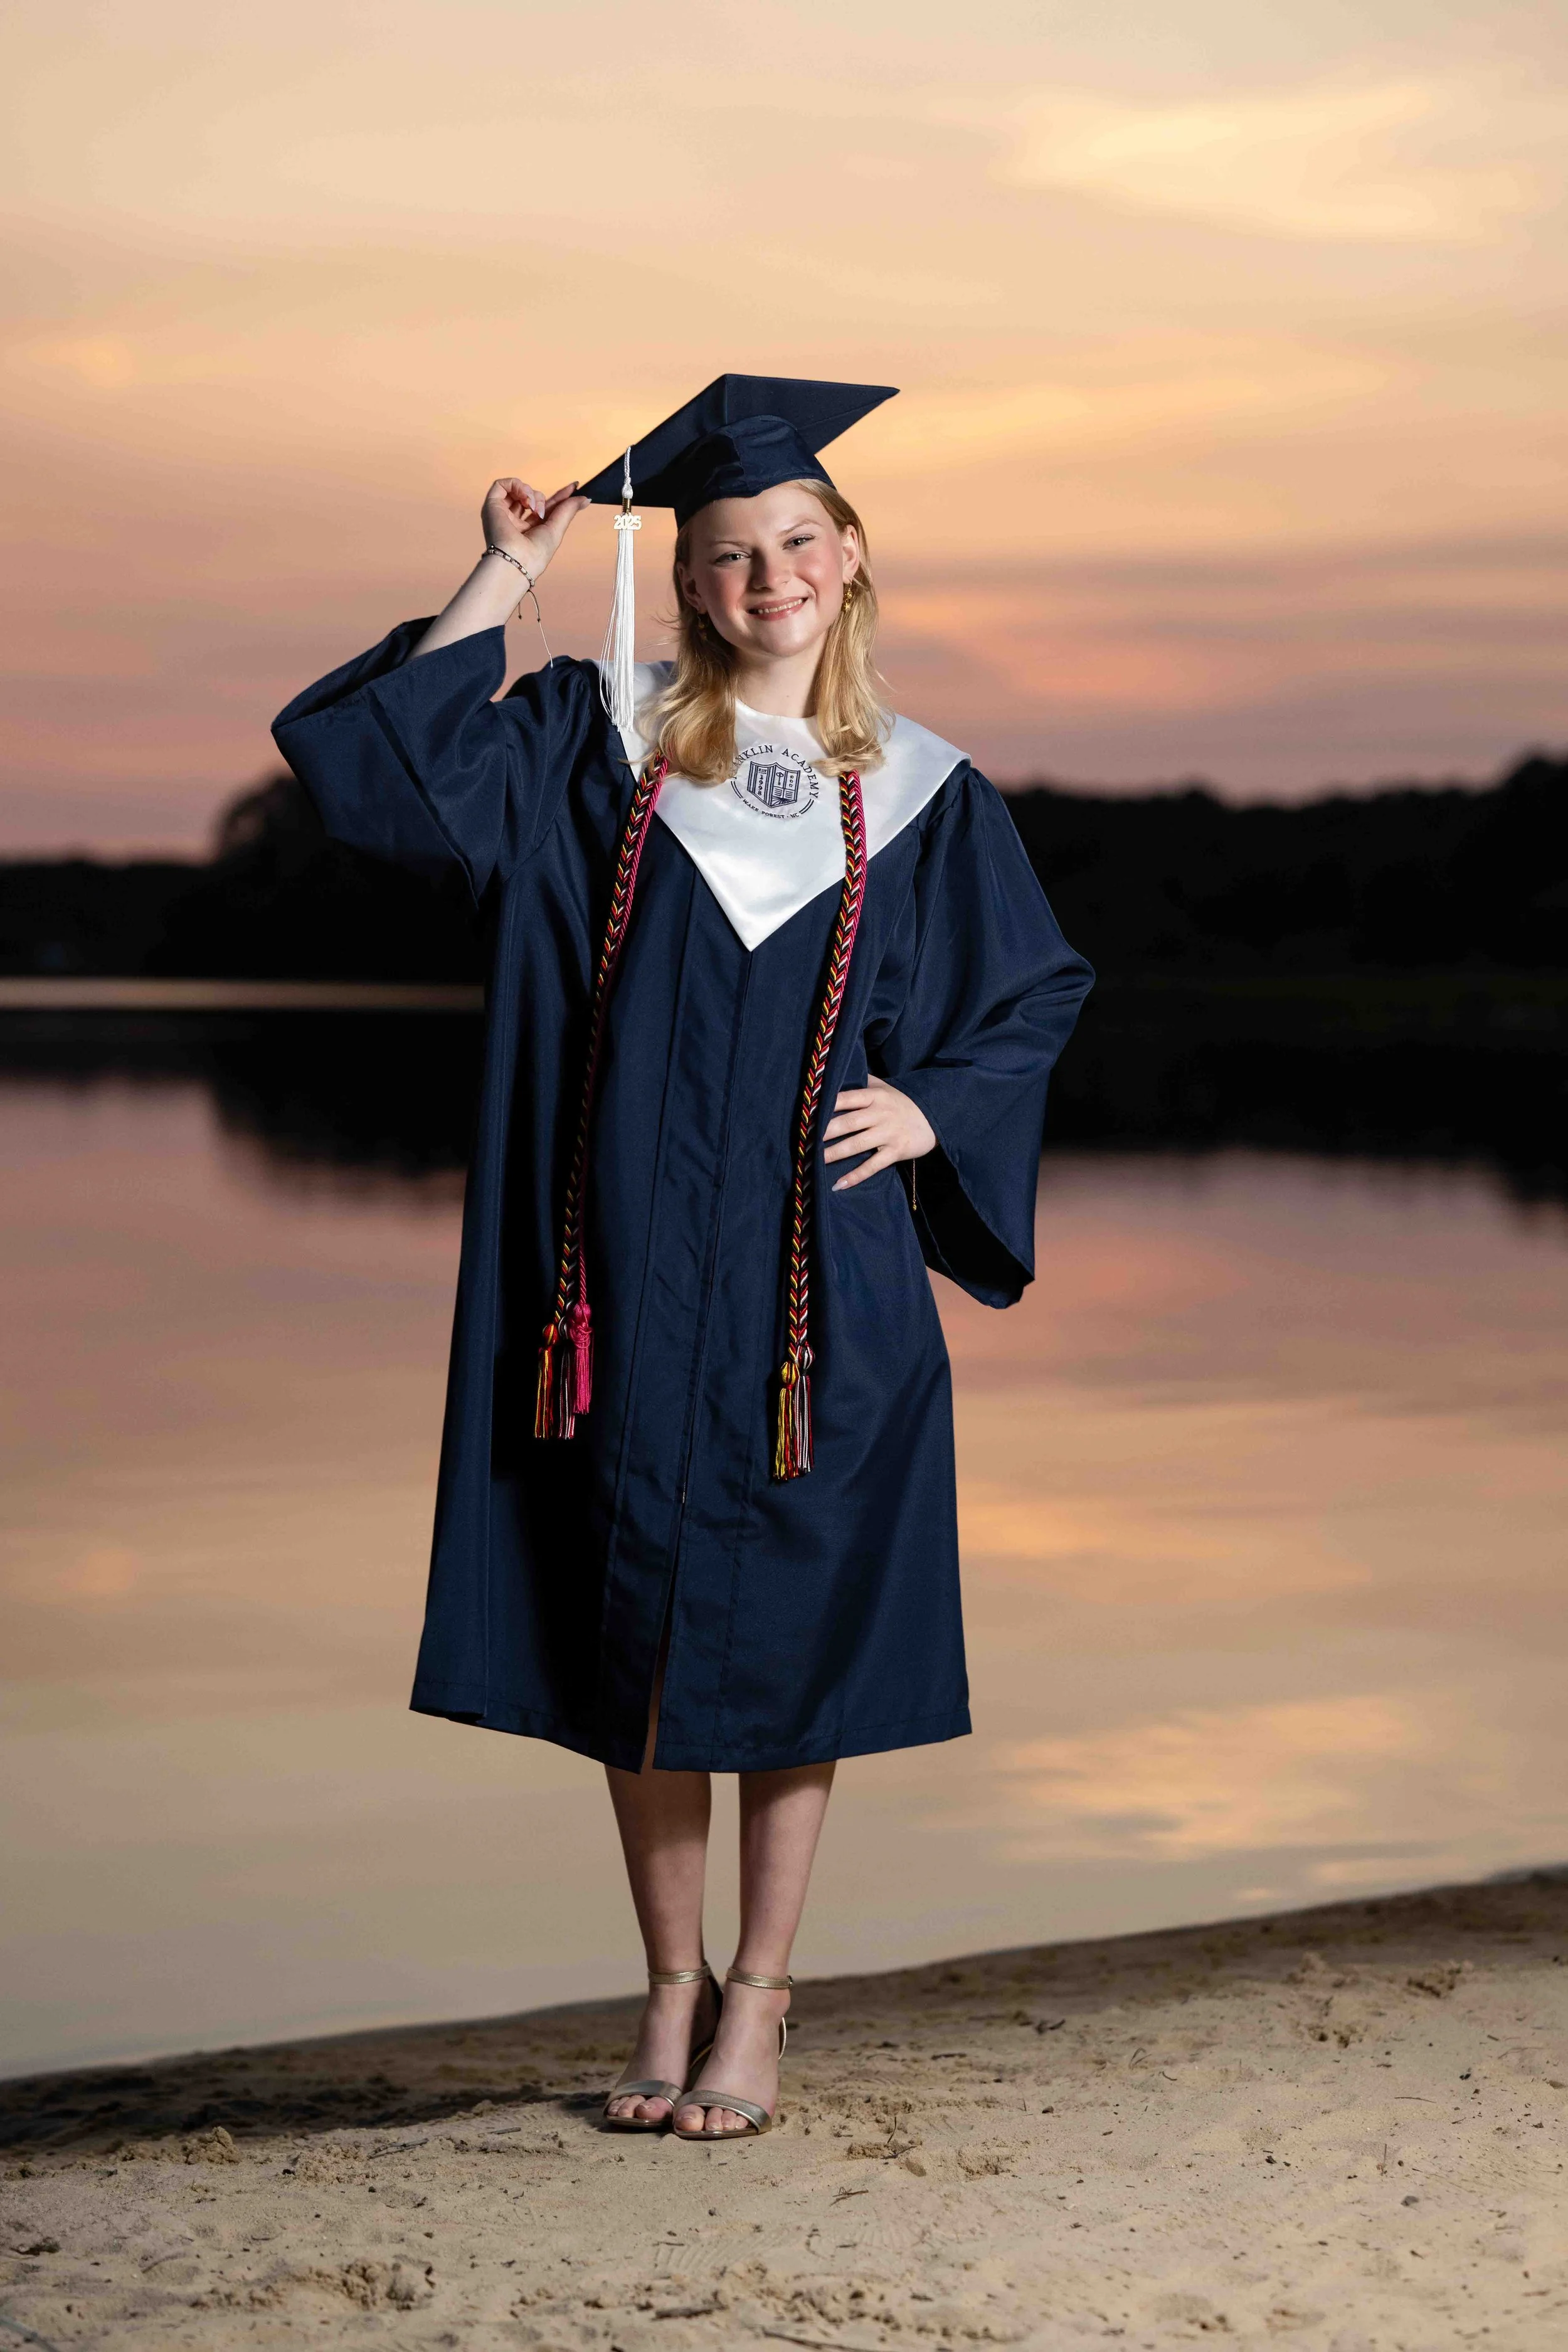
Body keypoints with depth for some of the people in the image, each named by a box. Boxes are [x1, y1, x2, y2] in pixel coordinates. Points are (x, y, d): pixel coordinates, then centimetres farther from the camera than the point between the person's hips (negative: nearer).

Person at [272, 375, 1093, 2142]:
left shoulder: (925, 797, 7)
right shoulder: (597, 740, 5)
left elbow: (1038, 995, 14)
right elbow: (388, 759, -7)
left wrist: (932, 1108, -2)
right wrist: (504, 581, -9)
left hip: (818, 1286, 0)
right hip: (635, 1273, 0)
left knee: (789, 1638, 3)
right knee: (637, 1638, 6)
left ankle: (757, 1999, 17)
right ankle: (671, 1986, 22)